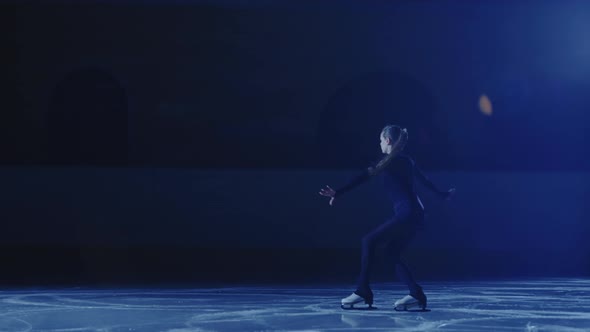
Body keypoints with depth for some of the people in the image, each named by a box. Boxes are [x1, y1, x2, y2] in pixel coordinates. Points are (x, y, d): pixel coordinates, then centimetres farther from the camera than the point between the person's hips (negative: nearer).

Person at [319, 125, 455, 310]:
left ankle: (363, 292, -12)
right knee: (392, 253, 11)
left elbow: (363, 178, -14)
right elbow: (425, 180, 30)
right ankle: (416, 294, 1)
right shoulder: (406, 161, 17)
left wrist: (338, 193, -19)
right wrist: (443, 194, 46)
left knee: (369, 241, -9)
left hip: (406, 214, -9)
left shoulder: (390, 161, -7)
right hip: (415, 215, 9)